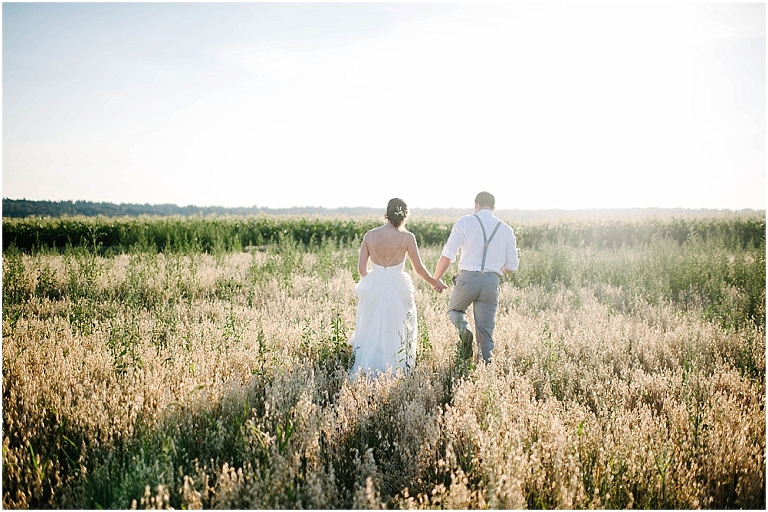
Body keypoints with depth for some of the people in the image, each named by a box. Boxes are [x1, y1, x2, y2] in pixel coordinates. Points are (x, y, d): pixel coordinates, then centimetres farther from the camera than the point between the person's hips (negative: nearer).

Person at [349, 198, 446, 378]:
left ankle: (364, 370, 18)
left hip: (372, 289, 3)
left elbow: (361, 268, 1)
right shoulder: (407, 237, -8)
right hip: (397, 290, -3)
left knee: (371, 334, 17)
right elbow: (419, 269, -2)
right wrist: (434, 282, 16)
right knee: (395, 336, 11)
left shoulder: (370, 235, -1)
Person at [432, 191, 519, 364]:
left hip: (467, 278, -2)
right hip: (491, 282, 2)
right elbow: (512, 266, 10)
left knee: (454, 309, 26)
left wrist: (435, 279, 7)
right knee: (486, 334, 12)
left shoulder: (465, 222, -1)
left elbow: (447, 256, -6)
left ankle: (463, 328, -4)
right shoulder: (506, 230, 8)